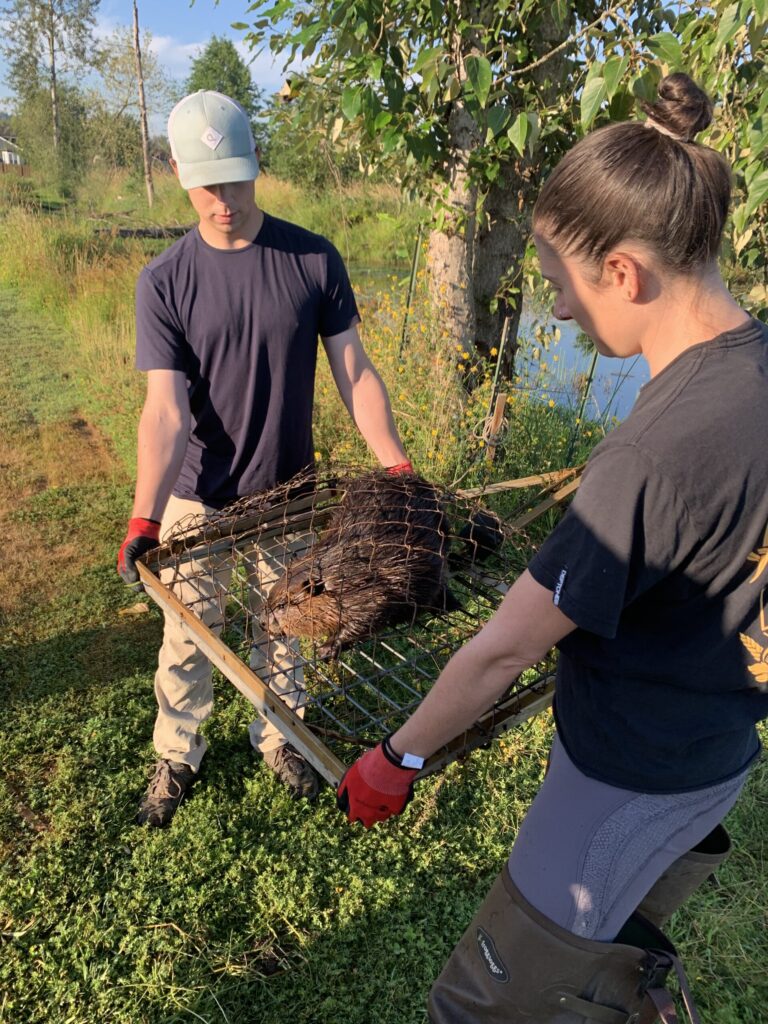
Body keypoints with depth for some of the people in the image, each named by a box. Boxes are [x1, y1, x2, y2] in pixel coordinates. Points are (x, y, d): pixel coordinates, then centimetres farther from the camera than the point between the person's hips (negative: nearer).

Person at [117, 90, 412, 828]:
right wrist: (144, 519, -29)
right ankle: (176, 757, 39)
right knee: (187, 637, 14)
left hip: (287, 492, 1)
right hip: (197, 498, 0)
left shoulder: (313, 260, -8)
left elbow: (353, 373, -7)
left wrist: (399, 469, -16)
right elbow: (166, 409, -18)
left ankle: (277, 736, 43)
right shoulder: (164, 281, -10)